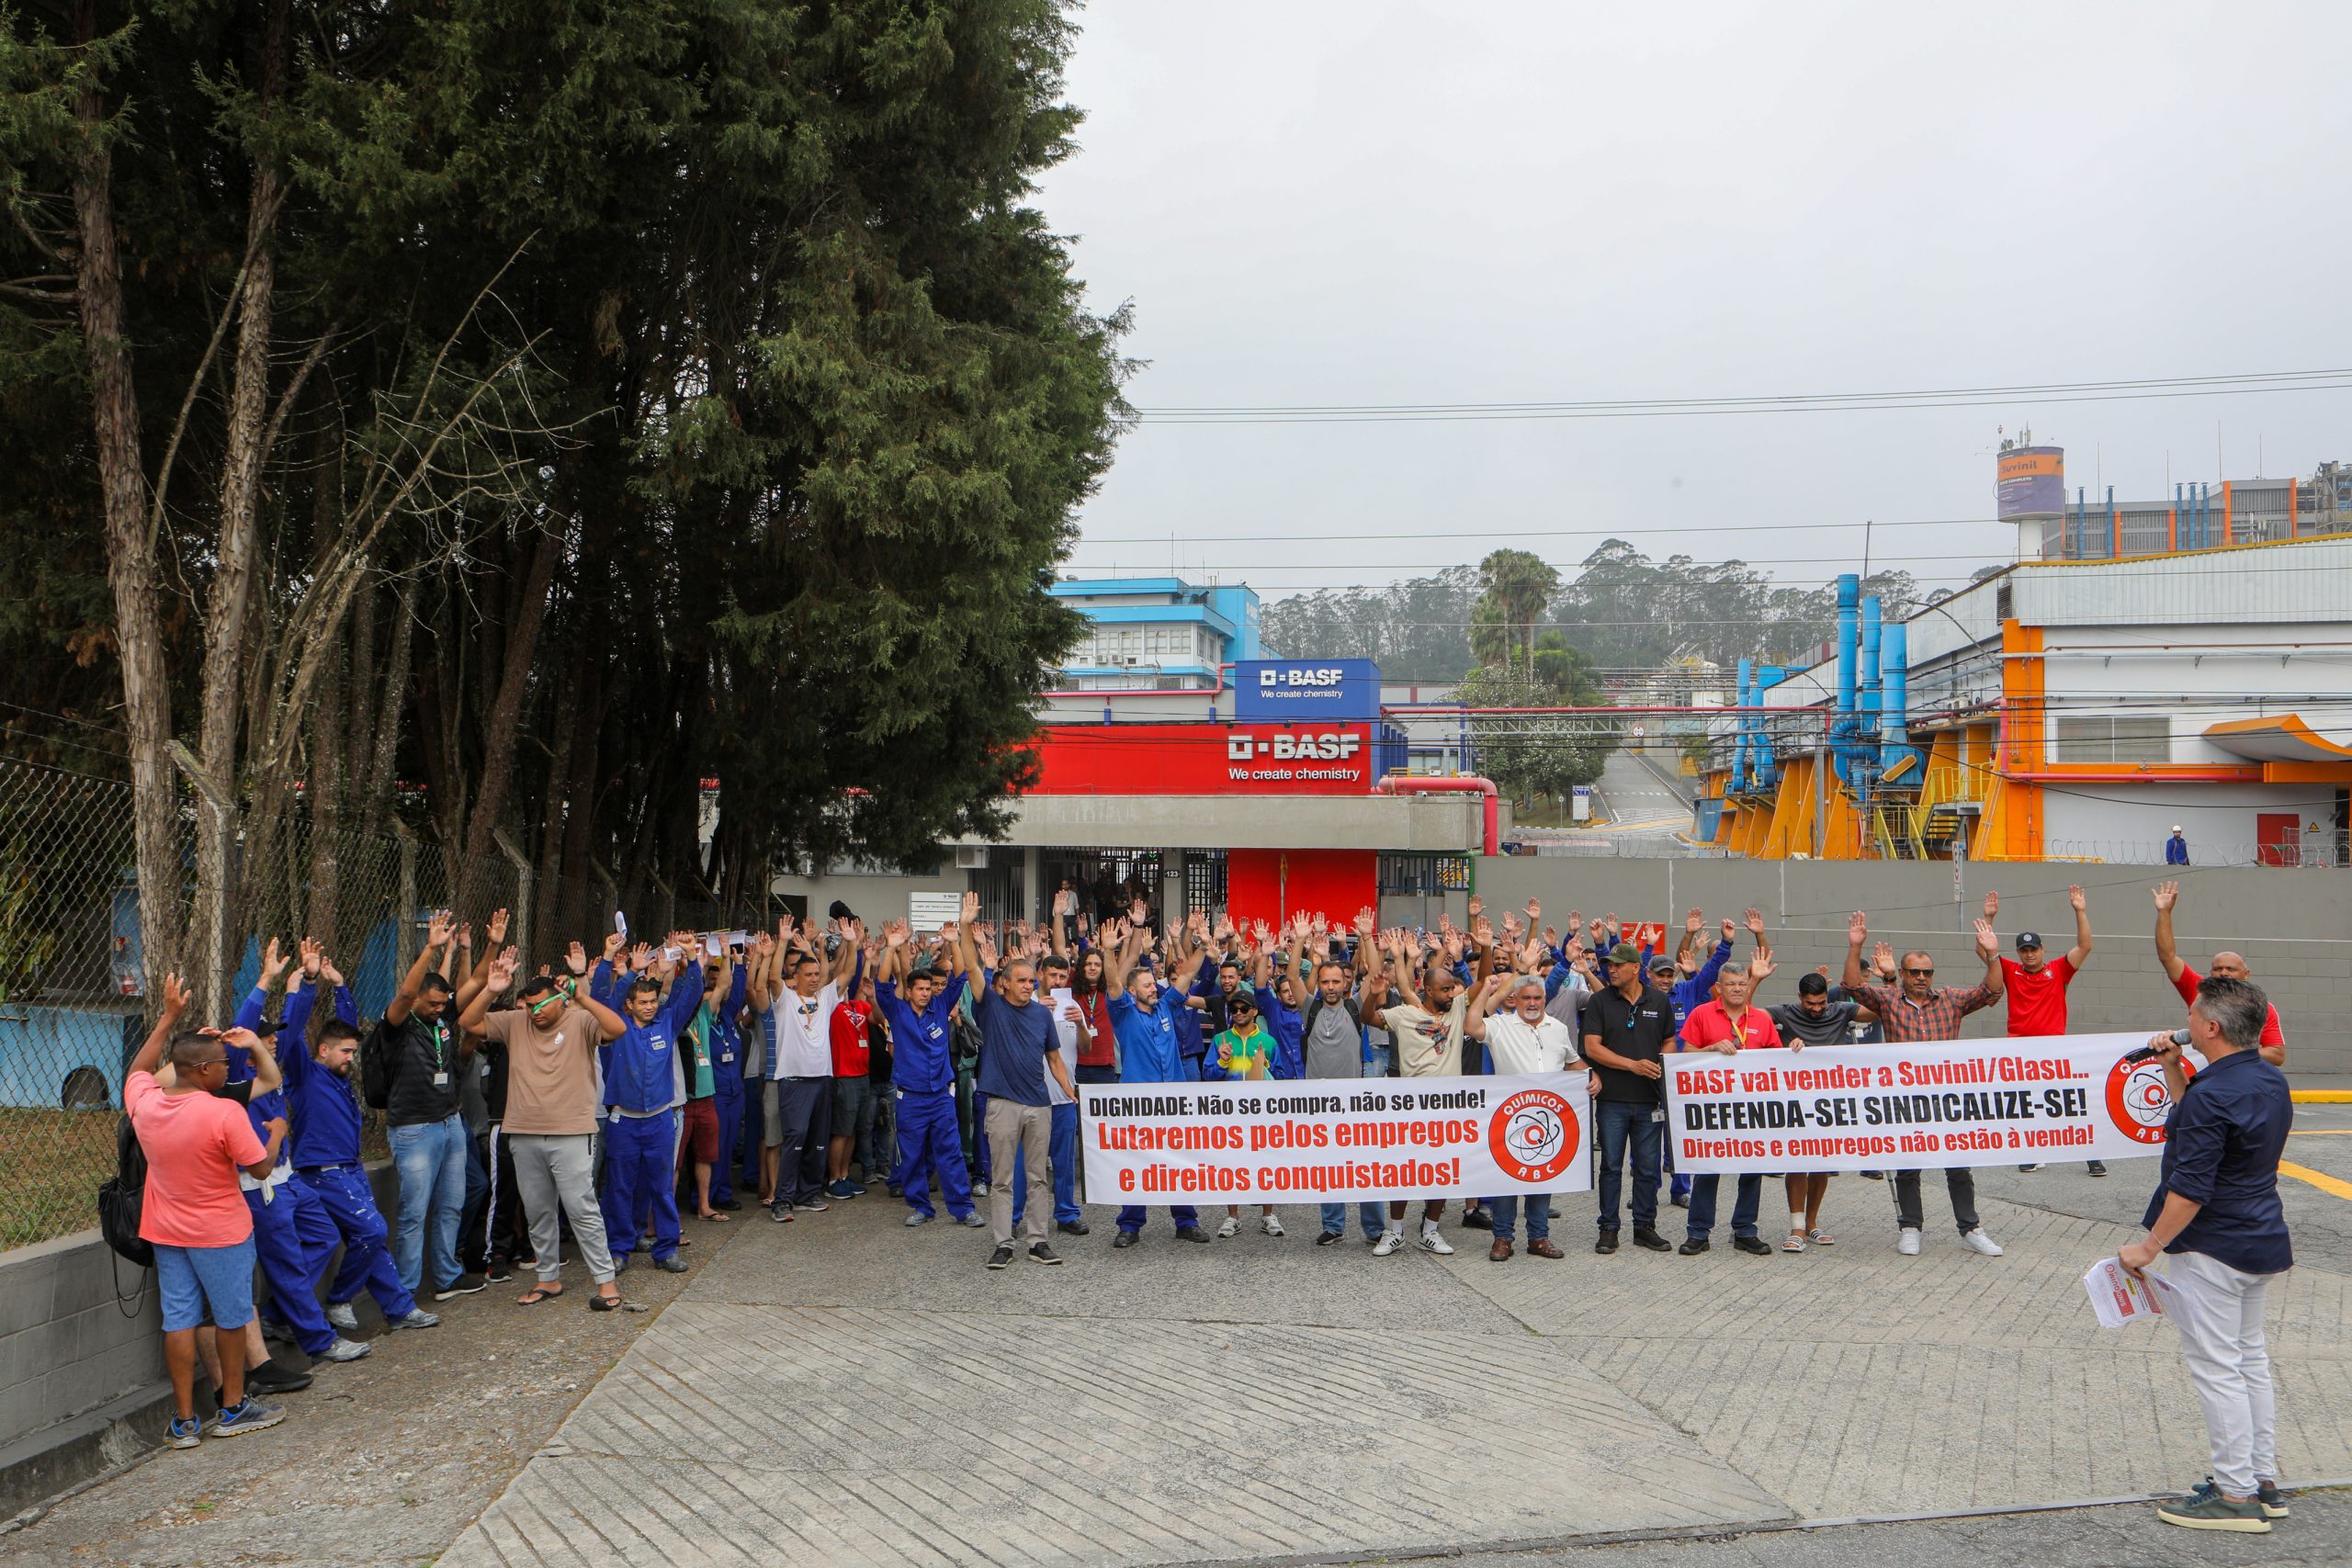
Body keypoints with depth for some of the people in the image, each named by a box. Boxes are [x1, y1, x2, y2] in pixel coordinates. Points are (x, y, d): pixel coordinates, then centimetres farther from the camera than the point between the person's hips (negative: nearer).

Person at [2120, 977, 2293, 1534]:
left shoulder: (2211, 1095, -24)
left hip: (2212, 1249, -10)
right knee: (2250, 1357, 18)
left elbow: (2191, 1191, -24)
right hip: (2263, 1241, 10)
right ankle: (2264, 1481, 27)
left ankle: (2235, 1496, 5)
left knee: (2216, 1365, -1)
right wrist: (2172, 1070, 10)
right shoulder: (2271, 1081, 6)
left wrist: (2148, 1248, -16)